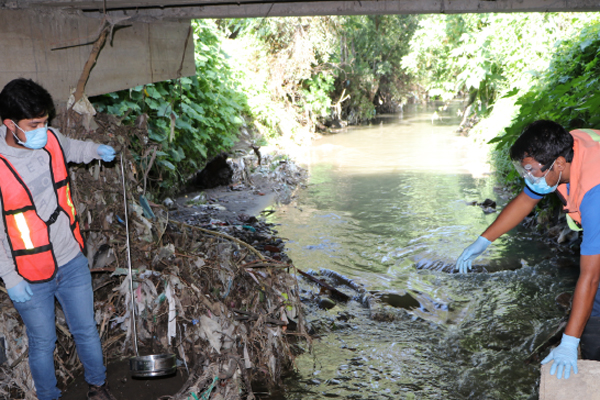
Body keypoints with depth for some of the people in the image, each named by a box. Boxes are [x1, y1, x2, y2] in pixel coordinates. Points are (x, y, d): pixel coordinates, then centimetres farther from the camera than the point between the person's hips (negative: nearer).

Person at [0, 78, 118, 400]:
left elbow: (69, 149, 21)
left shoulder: (50, 139, -7)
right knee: (43, 343, 15)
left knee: (86, 331, 19)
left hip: (72, 262, 5)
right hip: (30, 278, -4)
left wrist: (95, 150, 6)